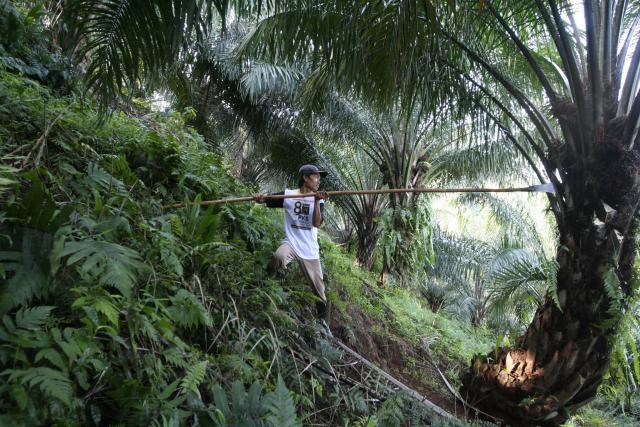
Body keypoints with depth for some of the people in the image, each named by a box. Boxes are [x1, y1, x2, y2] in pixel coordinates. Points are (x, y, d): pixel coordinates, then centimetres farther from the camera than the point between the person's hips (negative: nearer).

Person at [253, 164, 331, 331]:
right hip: (291, 243, -2)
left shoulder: (319, 200, 5)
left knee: (320, 291, 5)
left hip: (310, 250, 2)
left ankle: (324, 322, 27)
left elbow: (317, 223, -10)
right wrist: (259, 197, -26)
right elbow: (265, 199, -3)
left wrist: (317, 201, -21)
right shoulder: (288, 195, 1)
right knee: (279, 257, -39)